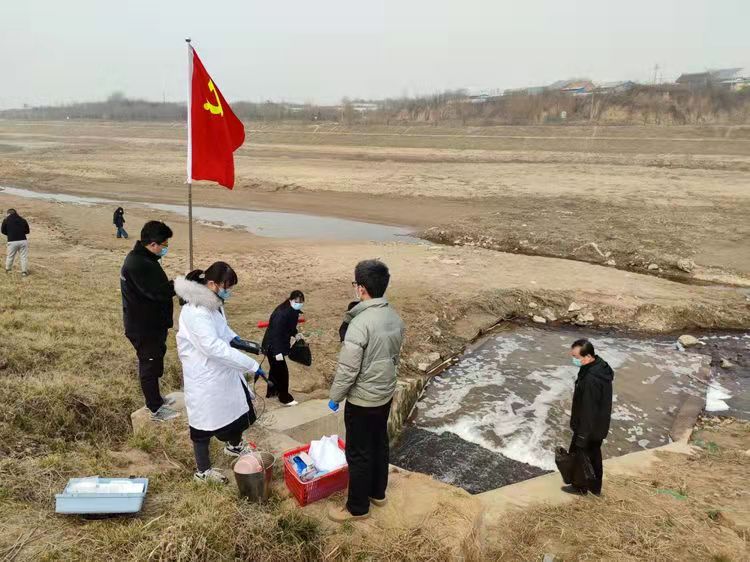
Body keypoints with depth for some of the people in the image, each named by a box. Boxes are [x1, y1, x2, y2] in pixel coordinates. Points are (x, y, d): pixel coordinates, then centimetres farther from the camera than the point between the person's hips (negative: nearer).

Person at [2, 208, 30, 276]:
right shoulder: (23, 220, 8)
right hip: (23, 241, 1)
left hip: (12, 242, -1)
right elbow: (27, 231, 13)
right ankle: (24, 271, 4)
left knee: (10, 256, 16)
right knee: (24, 257, 5)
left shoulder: (6, 220, 3)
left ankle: (8, 269, 30)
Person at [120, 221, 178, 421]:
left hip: (151, 324, 10)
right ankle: (156, 410, 16)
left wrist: (175, 284, -1)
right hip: (144, 328, -10)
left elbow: (158, 287, 11)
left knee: (154, 362, 22)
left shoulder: (142, 258, 7)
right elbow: (159, 292, -30)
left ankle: (155, 399, 38)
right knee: (150, 366, 3)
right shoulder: (138, 264, -27)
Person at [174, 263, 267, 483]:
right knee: (205, 419, 8)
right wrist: (252, 365, -34)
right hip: (204, 376, -9)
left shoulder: (213, 302, 2)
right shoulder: (195, 311, -29)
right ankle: (202, 470, 30)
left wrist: (234, 338, -1)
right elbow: (213, 346, -35)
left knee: (238, 404, 22)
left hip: (222, 369, 9)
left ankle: (234, 446, 50)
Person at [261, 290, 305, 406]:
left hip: (278, 345, 10)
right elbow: (276, 332, -31)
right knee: (282, 371, -2)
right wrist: (278, 352, -32)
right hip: (272, 346, -10)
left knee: (275, 369, 23)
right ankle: (285, 398, 11)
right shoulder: (282, 313, -30)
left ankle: (271, 392, 40)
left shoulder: (293, 312, -1)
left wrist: (295, 334, 2)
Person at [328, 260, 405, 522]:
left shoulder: (360, 323, -28)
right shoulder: (395, 317, -3)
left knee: (358, 453, 9)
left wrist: (335, 397, -8)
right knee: (379, 443, 23)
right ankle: (378, 492, 41)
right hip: (386, 394, 8)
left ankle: (357, 507, 25)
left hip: (362, 400, -8)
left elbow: (347, 370, -23)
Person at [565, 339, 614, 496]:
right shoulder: (601, 365, -7)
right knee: (594, 455, 25)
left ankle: (580, 487, 36)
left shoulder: (591, 380, -36)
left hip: (588, 427, -9)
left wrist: (581, 438, -19)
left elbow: (588, 411, -29)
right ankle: (595, 487, 42)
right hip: (599, 425, 9)